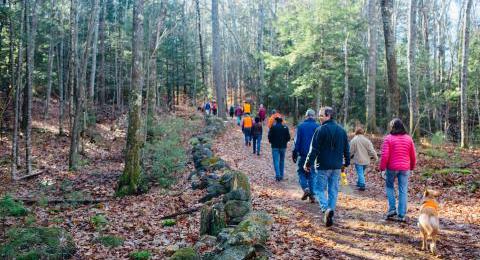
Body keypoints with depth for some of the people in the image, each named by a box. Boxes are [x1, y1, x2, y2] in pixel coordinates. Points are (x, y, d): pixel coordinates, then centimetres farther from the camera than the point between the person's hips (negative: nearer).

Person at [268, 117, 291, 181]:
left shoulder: (273, 127, -8)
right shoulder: (285, 127, -1)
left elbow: (270, 136, -9)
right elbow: (288, 137, 1)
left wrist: (271, 142, 10)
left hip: (275, 146, -3)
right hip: (283, 146, 3)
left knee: (276, 161, -3)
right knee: (282, 161, 14)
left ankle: (278, 175, -16)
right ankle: (281, 175, 17)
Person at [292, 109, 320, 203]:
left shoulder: (301, 126, -3)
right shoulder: (318, 127, 2)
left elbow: (297, 141, -4)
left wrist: (294, 153, 1)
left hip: (303, 154, -2)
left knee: (301, 172, 12)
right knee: (312, 174, 9)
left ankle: (306, 189, -10)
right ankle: (312, 195, 7)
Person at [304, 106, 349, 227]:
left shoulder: (321, 130, -12)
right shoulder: (341, 130, 9)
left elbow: (314, 149, -13)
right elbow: (346, 148, 15)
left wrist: (308, 163, -7)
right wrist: (346, 162, 24)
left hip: (323, 166, -6)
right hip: (337, 166, 6)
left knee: (319, 189, 3)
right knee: (333, 191, 11)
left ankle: (326, 209, -19)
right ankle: (330, 216, 13)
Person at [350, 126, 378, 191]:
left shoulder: (353, 140, -9)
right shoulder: (366, 140, -1)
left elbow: (351, 151, -4)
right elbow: (371, 150, -1)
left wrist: (349, 157, 14)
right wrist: (375, 157, 12)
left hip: (358, 160, -4)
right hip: (366, 160, 4)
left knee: (360, 173, -2)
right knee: (362, 173, 19)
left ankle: (362, 185, -9)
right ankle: (359, 183, 31)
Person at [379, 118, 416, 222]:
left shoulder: (388, 138, -8)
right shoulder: (408, 138, 5)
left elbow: (385, 155, -12)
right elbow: (413, 155, 10)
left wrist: (382, 167, -3)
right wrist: (412, 167, 23)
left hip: (392, 167, -3)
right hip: (405, 168, 3)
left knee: (389, 186, 17)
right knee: (403, 190, 6)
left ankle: (392, 209, 4)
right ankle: (401, 215, 7)